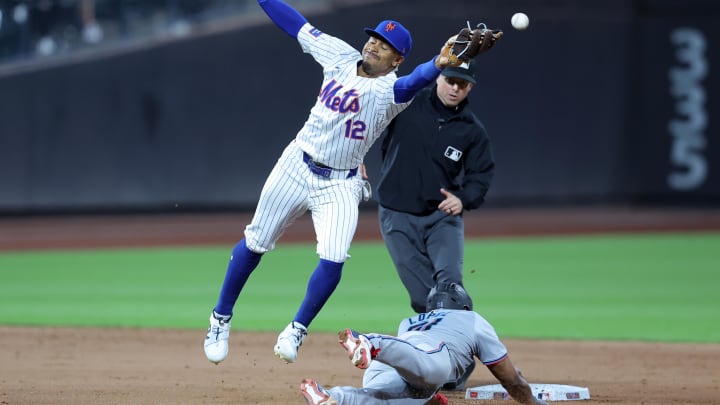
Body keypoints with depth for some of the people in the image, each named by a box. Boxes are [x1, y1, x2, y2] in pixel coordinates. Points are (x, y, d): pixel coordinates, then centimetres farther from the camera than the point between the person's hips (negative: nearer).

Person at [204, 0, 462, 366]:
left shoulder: (389, 89, -15)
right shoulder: (339, 56, -2)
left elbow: (414, 82, -38)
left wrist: (438, 64, -59)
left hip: (340, 185, -3)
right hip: (297, 167, 3)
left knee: (333, 260, -18)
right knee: (255, 244, 9)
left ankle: (296, 331, 1)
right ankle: (221, 318, 25)